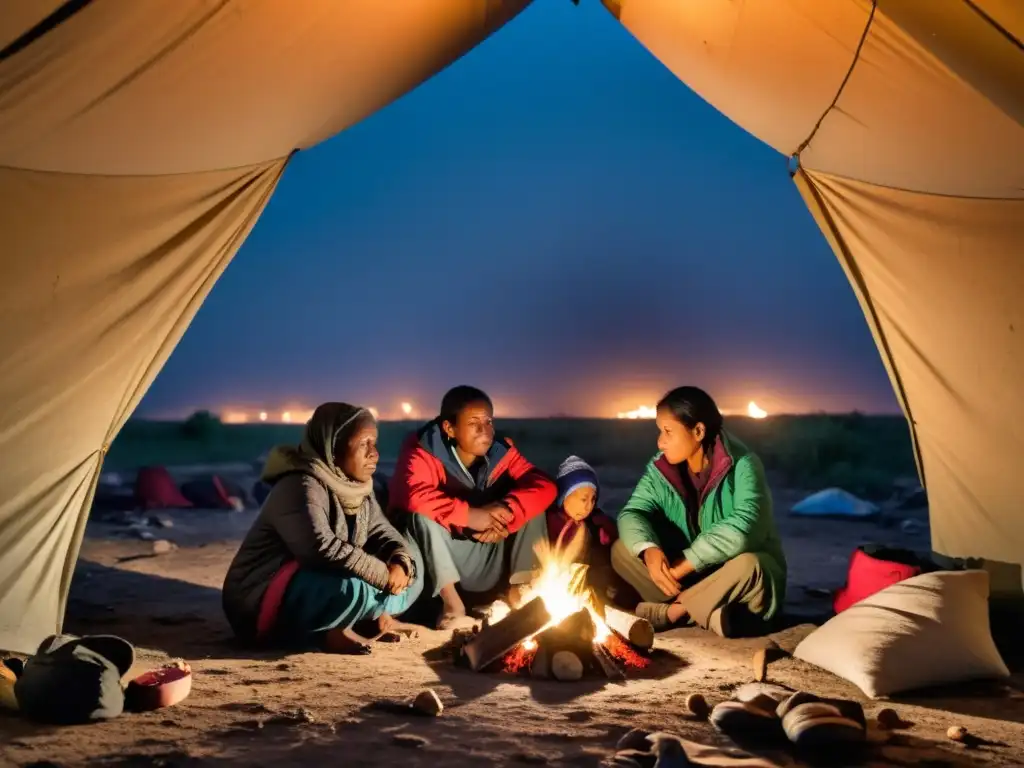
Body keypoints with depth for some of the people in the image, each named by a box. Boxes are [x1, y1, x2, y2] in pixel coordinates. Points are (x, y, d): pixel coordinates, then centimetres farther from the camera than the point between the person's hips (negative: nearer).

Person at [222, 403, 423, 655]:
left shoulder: (357, 487, 4)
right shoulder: (301, 487, -22)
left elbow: (383, 533, 4)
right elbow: (323, 550, -35)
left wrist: (399, 564, -18)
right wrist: (384, 574, -28)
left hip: (317, 589, 9)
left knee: (410, 569, 4)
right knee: (352, 590, -37)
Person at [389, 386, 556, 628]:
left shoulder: (501, 451, -7)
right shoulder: (424, 453, -19)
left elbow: (544, 486, -16)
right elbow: (412, 495, -37)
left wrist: (506, 511, -32)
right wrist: (470, 515, -36)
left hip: (491, 564, 4)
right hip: (439, 561, -4)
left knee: (529, 501, -10)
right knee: (423, 513, -30)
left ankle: (520, 586, -11)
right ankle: (450, 599, -24)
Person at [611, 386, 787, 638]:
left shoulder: (743, 465, -22)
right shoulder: (661, 468, -6)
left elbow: (741, 530, -35)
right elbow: (632, 513, -12)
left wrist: (683, 565, -34)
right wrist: (649, 551, -34)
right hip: (690, 574, 5)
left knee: (746, 567, -40)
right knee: (621, 550, -13)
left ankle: (668, 611, -21)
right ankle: (705, 610, -23)